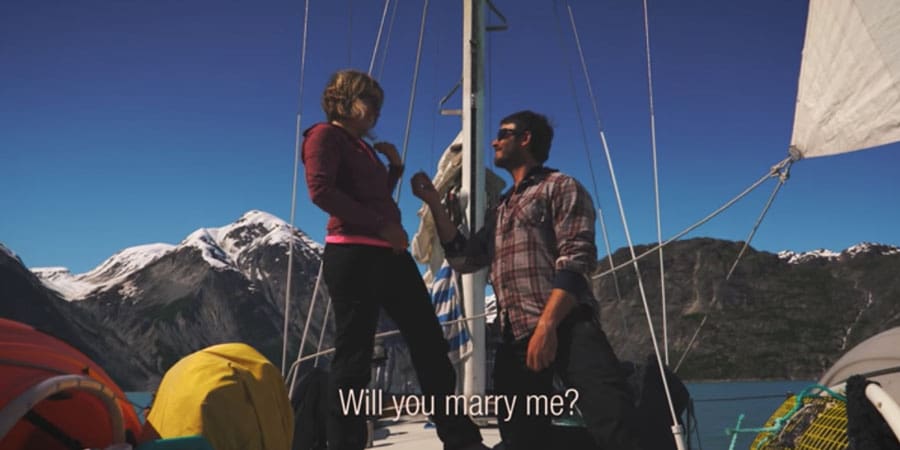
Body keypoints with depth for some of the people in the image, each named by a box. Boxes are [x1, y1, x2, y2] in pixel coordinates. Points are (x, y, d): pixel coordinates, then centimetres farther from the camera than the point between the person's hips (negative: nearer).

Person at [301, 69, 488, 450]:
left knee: (430, 345, 7)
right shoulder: (325, 135, 1)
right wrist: (381, 225, -17)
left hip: (390, 254, 9)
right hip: (352, 254, -9)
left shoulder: (363, 147, 26)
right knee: (354, 356, -5)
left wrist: (395, 166, 18)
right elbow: (321, 190, -15)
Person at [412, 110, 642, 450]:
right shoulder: (499, 211, 30)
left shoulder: (560, 187, 7)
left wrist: (547, 326, -18)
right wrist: (434, 203, 20)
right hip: (515, 337, 7)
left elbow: (577, 260, -6)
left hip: (567, 327, -7)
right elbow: (463, 259, 25)